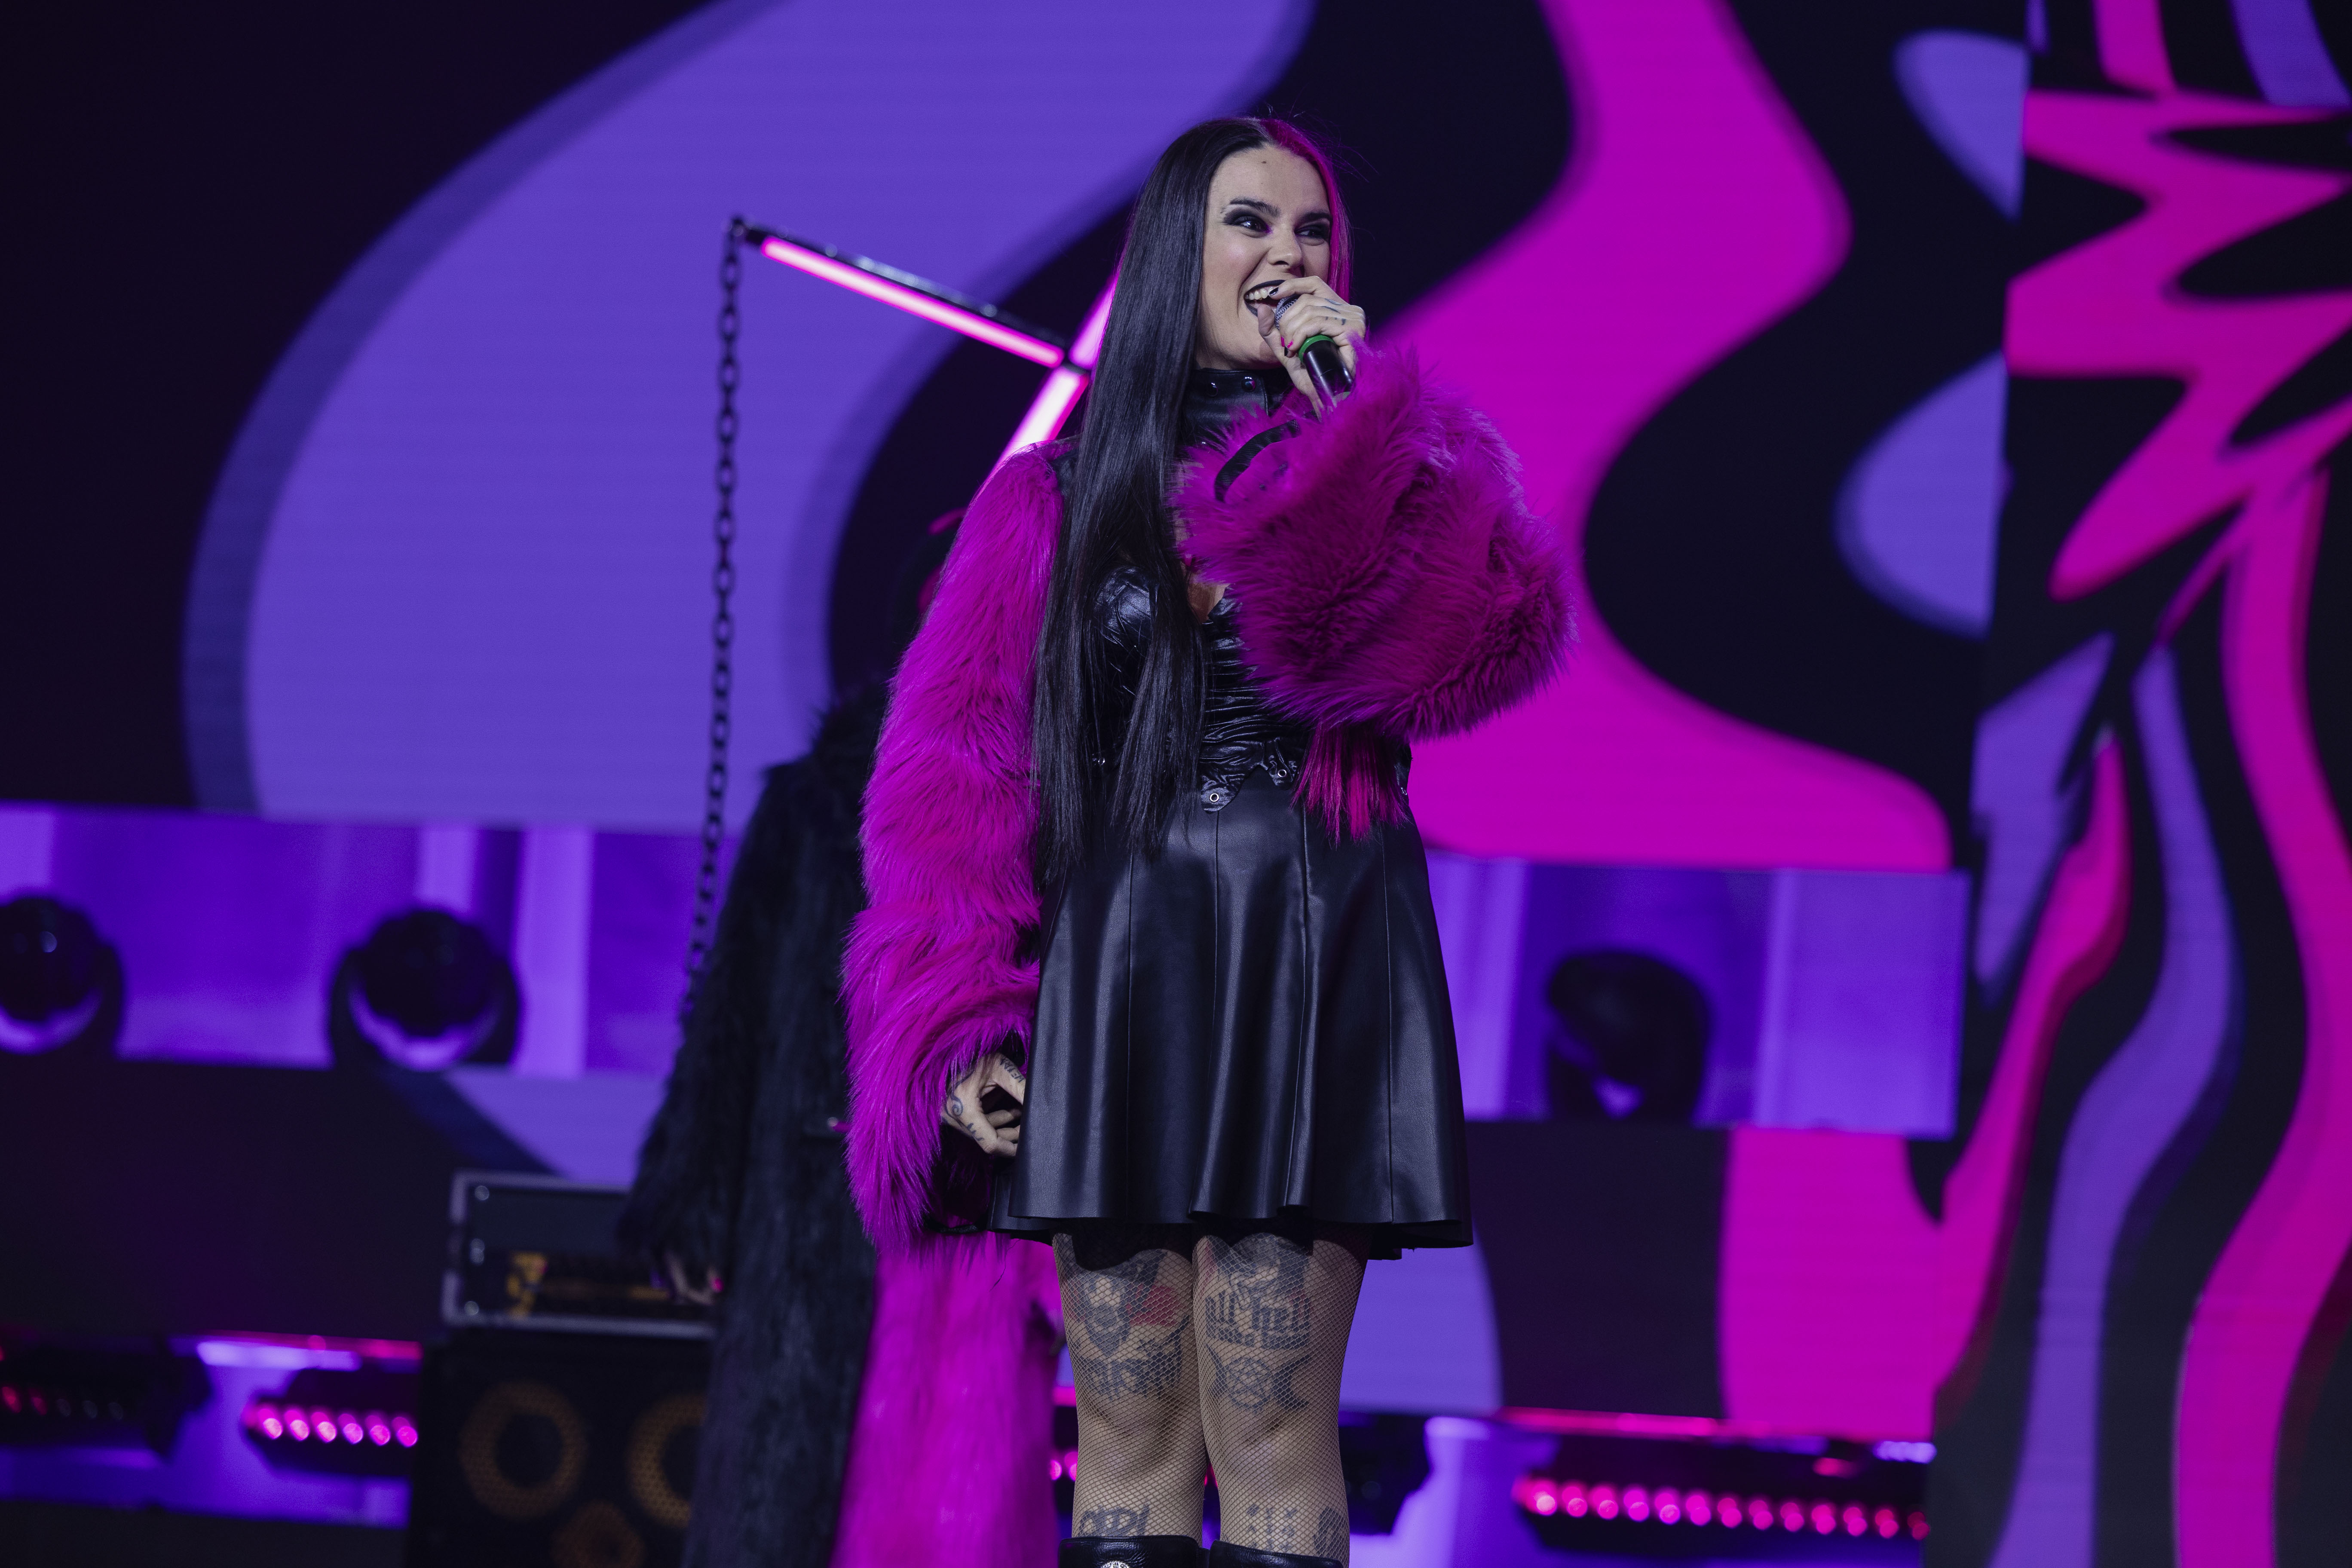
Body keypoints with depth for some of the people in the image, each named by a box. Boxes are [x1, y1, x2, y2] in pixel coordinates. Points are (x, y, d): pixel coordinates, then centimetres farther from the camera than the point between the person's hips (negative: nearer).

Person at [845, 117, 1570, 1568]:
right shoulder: (1055, 499, 12)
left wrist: (1353, 410, -10)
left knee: (1271, 1428, -8)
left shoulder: (1404, 463, 10)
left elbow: (1487, 644, -12)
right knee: (1130, 1435, -2)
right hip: (1115, 969, 1)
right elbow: (956, 771, 6)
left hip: (1315, 970, -1)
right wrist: (961, 1028, -6)